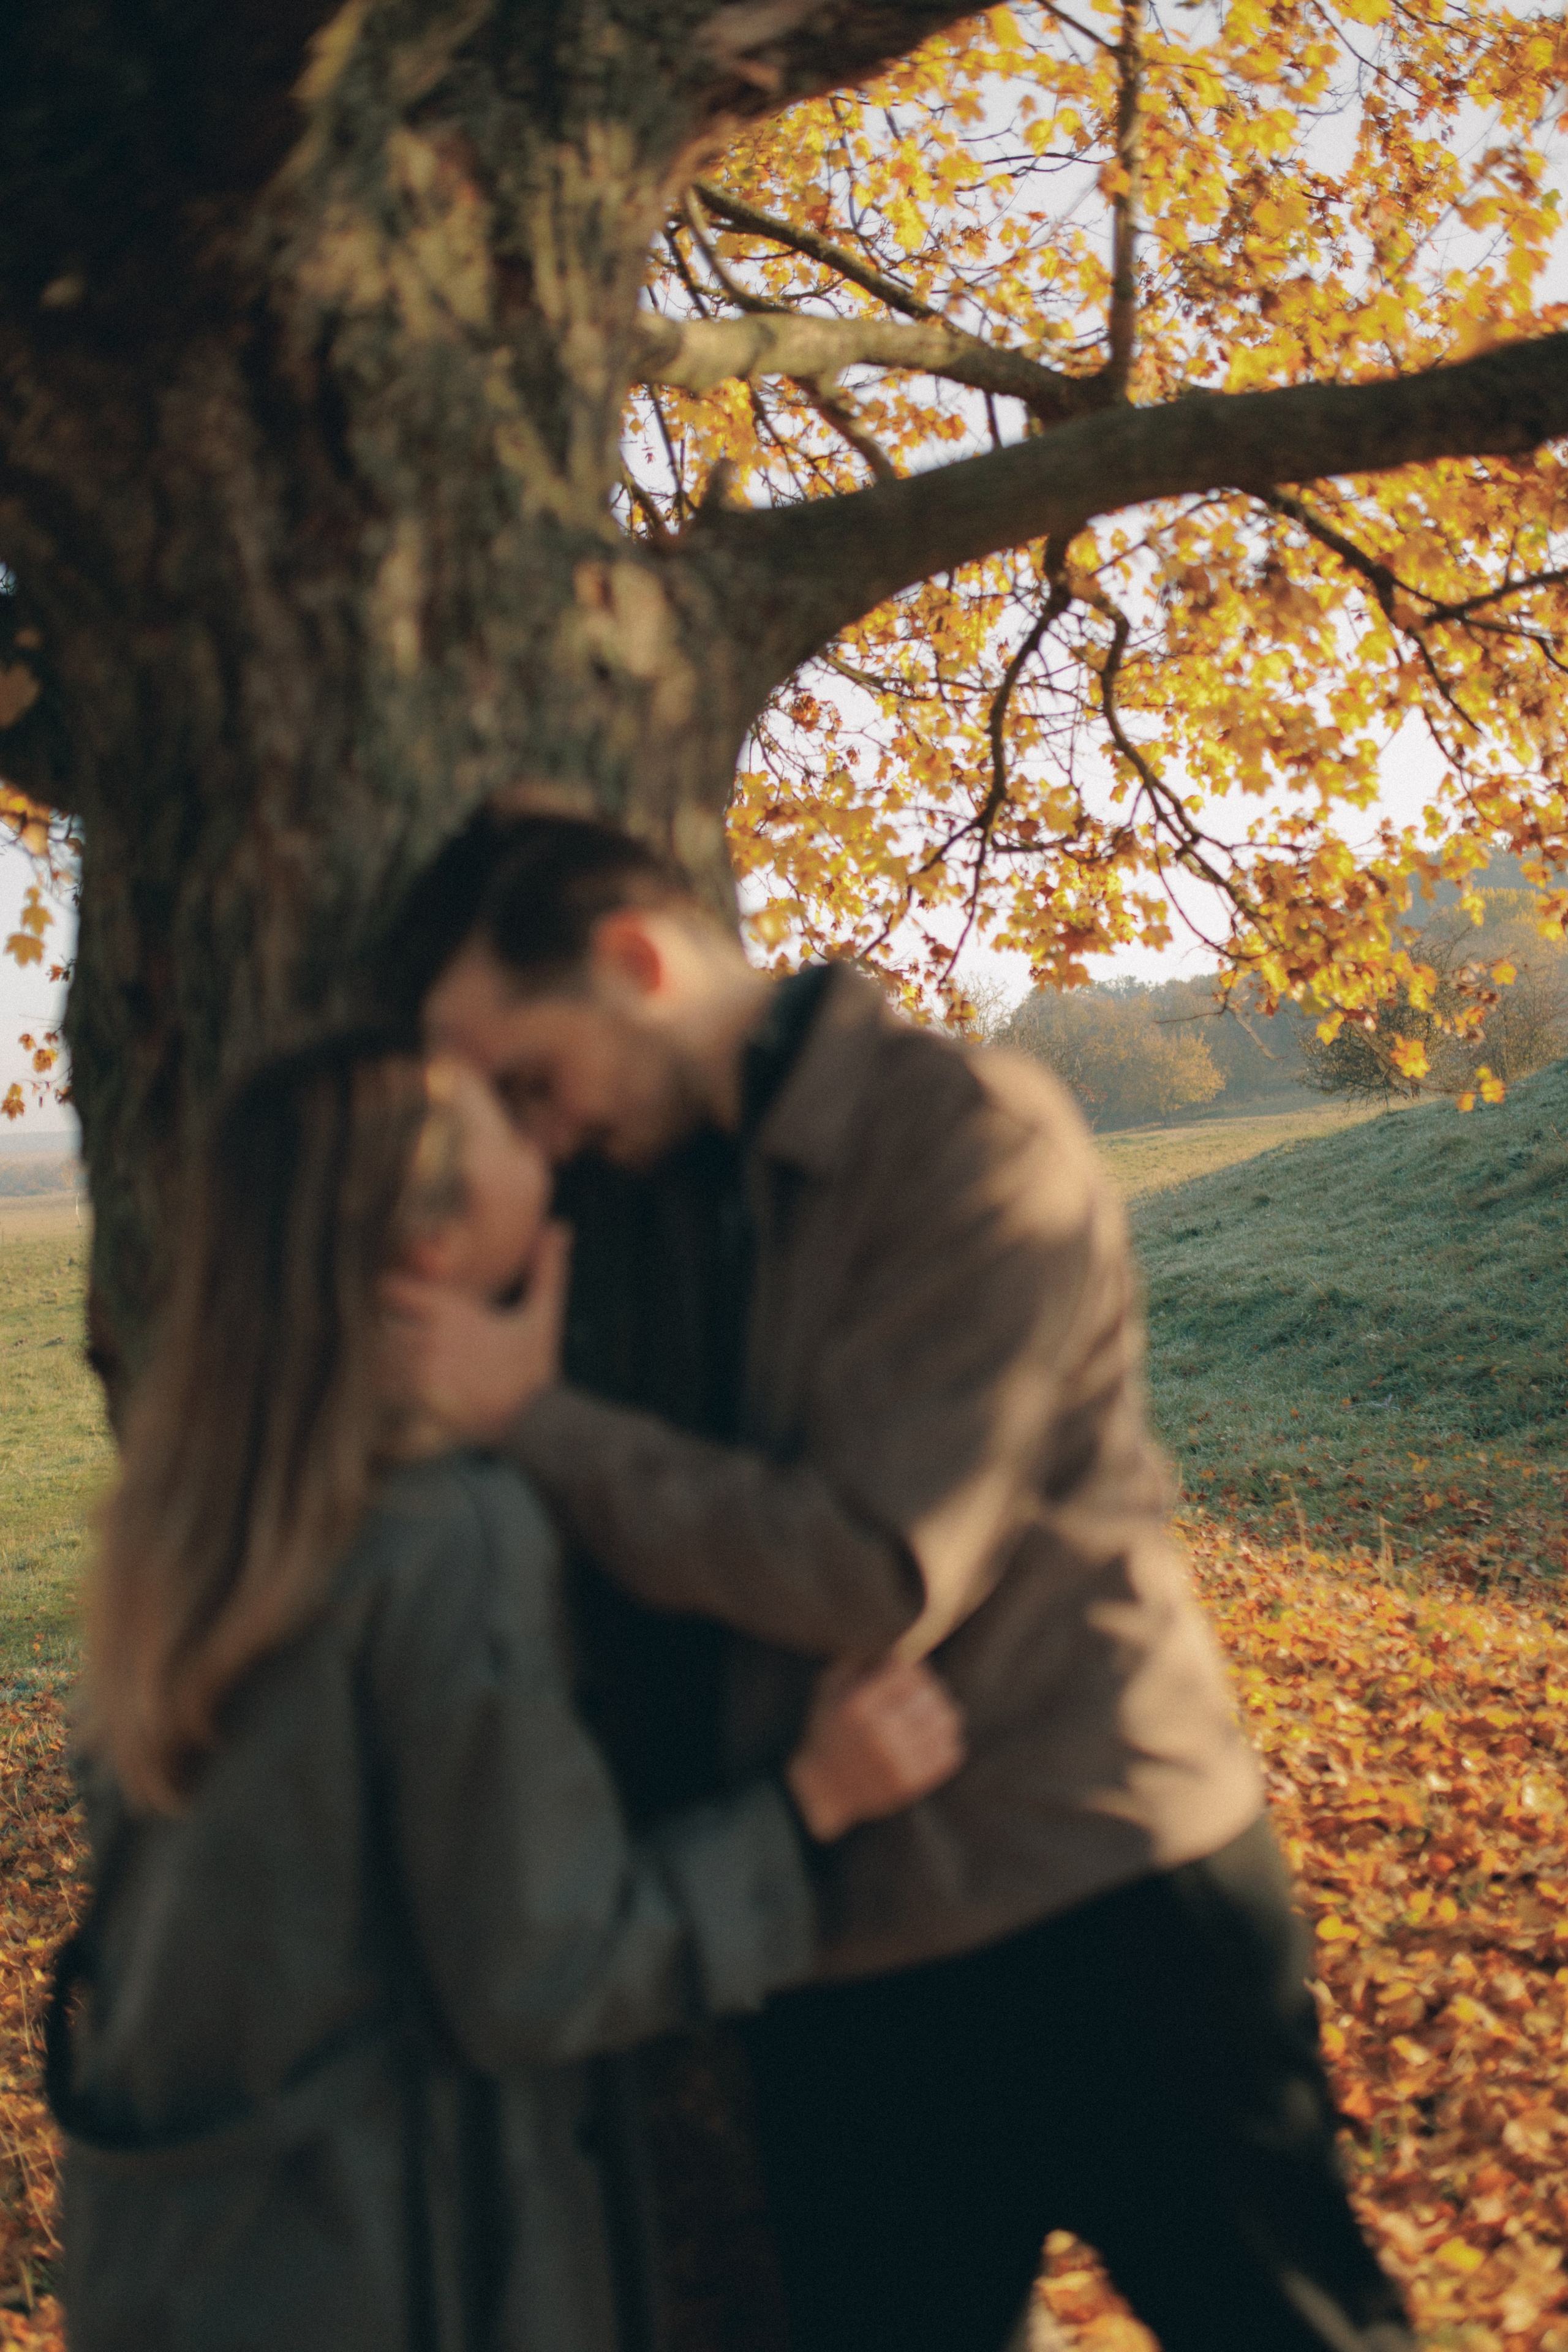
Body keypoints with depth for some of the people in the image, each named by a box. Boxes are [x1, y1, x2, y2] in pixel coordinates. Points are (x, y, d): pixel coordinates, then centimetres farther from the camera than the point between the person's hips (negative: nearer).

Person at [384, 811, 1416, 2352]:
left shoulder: (970, 1137, -16)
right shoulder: (632, 1193, 5)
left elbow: (879, 1573, -22)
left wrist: (531, 1419, -20)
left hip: (1106, 1923, -6)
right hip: (839, 1955, 6)